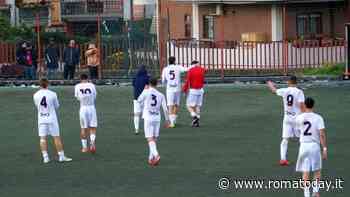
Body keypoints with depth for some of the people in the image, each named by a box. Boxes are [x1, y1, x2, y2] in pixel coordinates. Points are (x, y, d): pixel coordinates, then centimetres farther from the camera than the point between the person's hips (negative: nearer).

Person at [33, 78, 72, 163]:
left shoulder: (36, 95, -2)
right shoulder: (52, 94, -9)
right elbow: (56, 106, 3)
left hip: (41, 119, 2)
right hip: (52, 119, -2)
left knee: (43, 138, 3)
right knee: (56, 137, 4)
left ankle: (45, 157, -2)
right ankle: (61, 156, 6)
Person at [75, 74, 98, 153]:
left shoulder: (77, 86, -1)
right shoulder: (92, 85, -2)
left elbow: (77, 97, 2)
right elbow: (95, 97, 3)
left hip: (83, 108, 1)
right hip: (92, 108, -1)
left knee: (83, 128, 12)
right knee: (92, 128, 4)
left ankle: (84, 147, 17)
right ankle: (92, 143, -18)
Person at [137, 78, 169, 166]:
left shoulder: (146, 92, -5)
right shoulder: (161, 95, 3)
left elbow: (139, 100, 12)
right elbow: (165, 108, 1)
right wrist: (167, 120, 9)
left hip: (148, 118, -3)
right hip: (157, 118, 3)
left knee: (150, 139, -7)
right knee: (154, 139, 14)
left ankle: (156, 155, -27)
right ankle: (151, 158, 16)